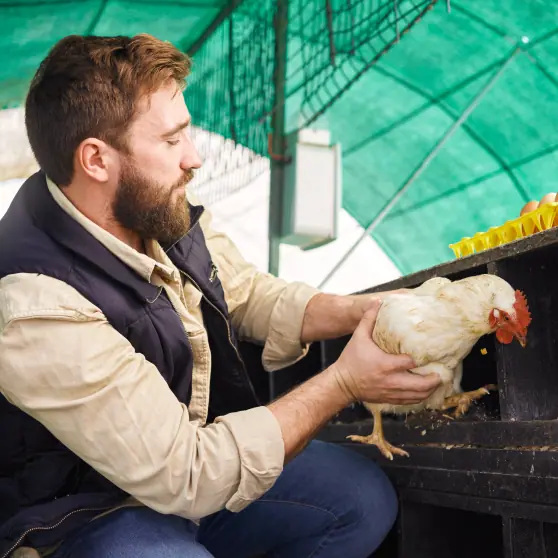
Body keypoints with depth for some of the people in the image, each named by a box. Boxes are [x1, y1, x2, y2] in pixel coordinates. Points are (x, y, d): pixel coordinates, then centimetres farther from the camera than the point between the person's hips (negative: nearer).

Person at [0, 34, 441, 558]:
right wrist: (345, 383, -24)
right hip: (91, 513, -7)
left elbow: (252, 295, 7)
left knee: (367, 499, 2)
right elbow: (187, 477, -29)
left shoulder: (161, 212, -11)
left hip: (192, 445, 7)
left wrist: (357, 312, -11)